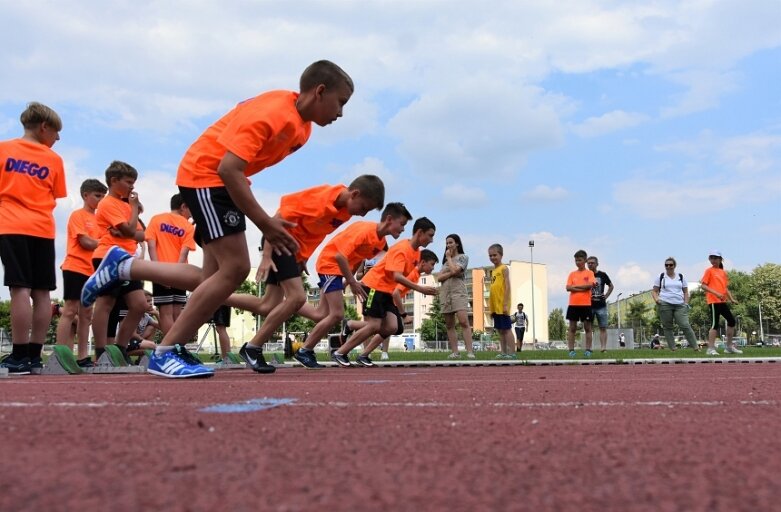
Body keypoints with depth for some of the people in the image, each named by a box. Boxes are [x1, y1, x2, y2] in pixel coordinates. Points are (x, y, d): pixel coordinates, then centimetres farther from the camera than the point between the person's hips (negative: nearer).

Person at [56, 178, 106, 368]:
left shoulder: (97, 218, 17)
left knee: (86, 314, 7)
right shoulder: (78, 215, -3)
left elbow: (97, 242, 11)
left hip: (91, 271, 7)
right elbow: (85, 242, -12)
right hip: (75, 268, -7)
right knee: (70, 311, -8)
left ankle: (83, 357, 10)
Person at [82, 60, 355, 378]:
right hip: (205, 175, -9)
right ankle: (165, 353, -6)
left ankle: (122, 267, 18)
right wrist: (264, 223, -30)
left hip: (221, 180, 9)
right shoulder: (272, 113, -24)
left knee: (214, 279, 6)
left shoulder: (301, 125, 5)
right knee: (235, 269, -15)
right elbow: (228, 169, -30)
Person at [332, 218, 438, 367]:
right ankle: (339, 353, -3)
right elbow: (397, 276, -32)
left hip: (387, 291, 8)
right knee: (374, 325, -13)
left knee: (391, 327, -6)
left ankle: (352, 327, 7)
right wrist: (420, 289, -35)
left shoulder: (417, 252, 7)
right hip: (374, 286, -8)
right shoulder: (401, 248, -20)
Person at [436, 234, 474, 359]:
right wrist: (451, 273, -9)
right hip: (445, 294, 6)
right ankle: (455, 352, 2)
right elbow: (439, 277, 7)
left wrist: (449, 257, 4)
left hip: (458, 292, -6)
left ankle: (470, 352, -22)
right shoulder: (445, 261, 22)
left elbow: (454, 270, -13)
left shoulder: (463, 257, 6)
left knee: (464, 321, -19)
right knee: (449, 325, 2)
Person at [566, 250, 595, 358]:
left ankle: (588, 350, 6)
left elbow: (590, 285, -13)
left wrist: (575, 286, -7)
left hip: (586, 304, -2)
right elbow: (568, 288, -1)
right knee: (572, 328, 2)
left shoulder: (589, 273, 4)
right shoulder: (572, 274, 11)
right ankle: (571, 350, 4)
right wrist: (583, 288, -10)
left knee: (587, 328, 2)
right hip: (573, 304, 2)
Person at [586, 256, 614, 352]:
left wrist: (606, 296, 4)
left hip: (601, 305, 0)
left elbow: (611, 286, 15)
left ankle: (603, 347, -2)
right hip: (588, 305, 0)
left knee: (603, 327, -1)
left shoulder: (602, 275, 4)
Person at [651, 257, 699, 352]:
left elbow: (686, 292, 19)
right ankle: (672, 348, 4)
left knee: (685, 325, -10)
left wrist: (686, 303, 5)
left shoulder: (681, 277, 15)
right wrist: (656, 299, -10)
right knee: (667, 327, -1)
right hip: (665, 304, 0)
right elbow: (654, 291, 10)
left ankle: (695, 347, -3)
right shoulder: (661, 277, 9)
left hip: (680, 305, 1)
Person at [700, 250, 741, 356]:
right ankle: (711, 348, -6)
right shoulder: (709, 271, -2)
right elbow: (703, 286, -9)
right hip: (713, 301, -7)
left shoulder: (723, 272, 17)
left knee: (731, 321, 9)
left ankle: (729, 346, 20)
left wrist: (731, 299, 10)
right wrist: (716, 293, -20)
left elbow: (725, 287, 21)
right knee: (715, 324, -10)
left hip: (722, 301, 7)